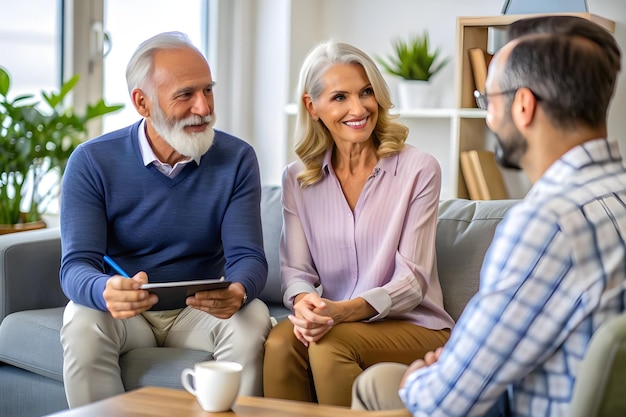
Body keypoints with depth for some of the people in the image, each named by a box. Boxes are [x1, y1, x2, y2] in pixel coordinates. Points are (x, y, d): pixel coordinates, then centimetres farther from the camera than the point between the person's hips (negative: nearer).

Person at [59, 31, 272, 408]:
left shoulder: (237, 159, -5)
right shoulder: (92, 162, -9)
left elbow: (248, 256, -11)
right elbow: (77, 265, -16)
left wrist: (237, 291, -37)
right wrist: (107, 292, -41)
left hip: (201, 309, 1)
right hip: (123, 311, -1)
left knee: (253, 319, -28)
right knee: (83, 323, -32)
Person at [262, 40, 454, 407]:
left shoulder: (419, 169, -7)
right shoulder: (298, 178, 6)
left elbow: (412, 281, -10)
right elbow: (296, 269, 3)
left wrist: (345, 310, -28)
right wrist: (303, 302, -23)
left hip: (413, 326, -3)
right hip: (335, 322, 3)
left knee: (329, 345, -32)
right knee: (281, 342, -30)